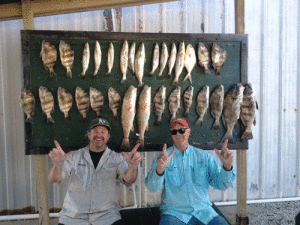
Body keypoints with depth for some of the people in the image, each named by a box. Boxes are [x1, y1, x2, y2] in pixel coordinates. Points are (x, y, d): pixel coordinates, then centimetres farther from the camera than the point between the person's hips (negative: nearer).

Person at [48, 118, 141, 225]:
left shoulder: (116, 158, 5)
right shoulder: (75, 156, 5)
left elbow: (128, 180, -9)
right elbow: (54, 179, -3)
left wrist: (133, 165, -31)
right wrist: (57, 164, -25)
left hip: (106, 216, 0)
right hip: (73, 216, 1)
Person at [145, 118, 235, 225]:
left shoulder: (203, 156, 8)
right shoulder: (164, 157, 1)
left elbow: (220, 184, 5)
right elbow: (152, 187, -11)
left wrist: (227, 166, -14)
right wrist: (159, 169, -32)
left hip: (203, 210, 3)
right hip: (174, 212, -2)